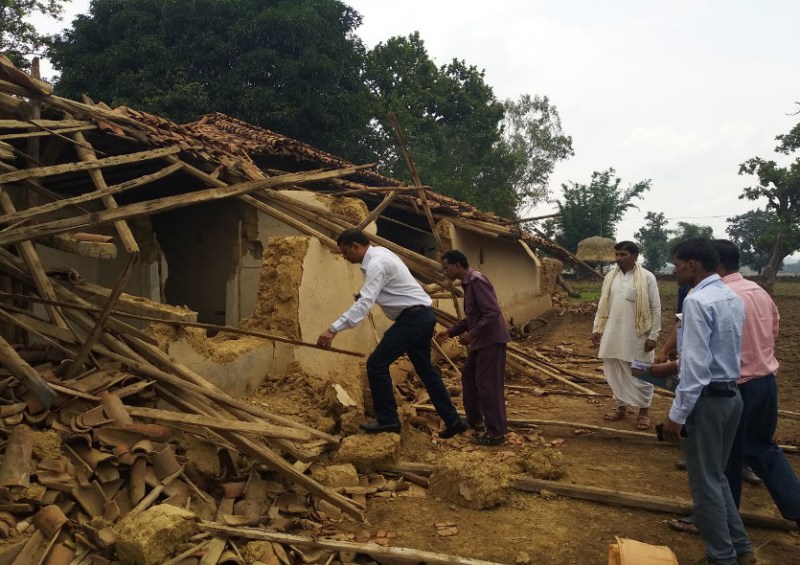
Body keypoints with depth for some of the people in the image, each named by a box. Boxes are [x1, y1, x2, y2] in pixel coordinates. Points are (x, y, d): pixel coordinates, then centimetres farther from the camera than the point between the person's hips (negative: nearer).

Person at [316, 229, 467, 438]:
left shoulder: (376, 263, -18)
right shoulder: (379, 253, 12)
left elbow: (365, 303, -30)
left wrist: (333, 329, -35)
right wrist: (364, 293, 8)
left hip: (412, 317, -11)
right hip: (422, 316, 11)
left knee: (377, 364, -8)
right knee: (424, 369, 16)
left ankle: (387, 419, 2)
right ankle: (452, 420, 21)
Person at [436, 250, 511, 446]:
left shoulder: (476, 280, -18)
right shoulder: (467, 283, 13)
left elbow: (492, 313, -24)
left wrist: (471, 334, -21)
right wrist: (450, 332, 15)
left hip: (491, 340, -11)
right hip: (481, 340, 11)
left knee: (488, 384, -6)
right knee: (468, 376, 19)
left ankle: (496, 433, 3)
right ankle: (474, 420, 32)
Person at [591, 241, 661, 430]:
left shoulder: (647, 277, -8)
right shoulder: (610, 277, 6)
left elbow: (656, 309, -7)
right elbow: (603, 305, 12)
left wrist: (653, 335, -11)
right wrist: (597, 329, 8)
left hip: (637, 336, -5)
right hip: (613, 335, 5)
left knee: (640, 374, 5)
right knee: (615, 373, 13)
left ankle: (644, 411, 18)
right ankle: (621, 407, 27)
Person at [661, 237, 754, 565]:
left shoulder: (697, 301, -20)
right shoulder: (733, 298, 8)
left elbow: (696, 365, -22)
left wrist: (677, 414, -17)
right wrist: (671, 366, 25)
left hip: (706, 399, -9)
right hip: (731, 394, 9)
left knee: (704, 482, 6)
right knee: (716, 475, 22)